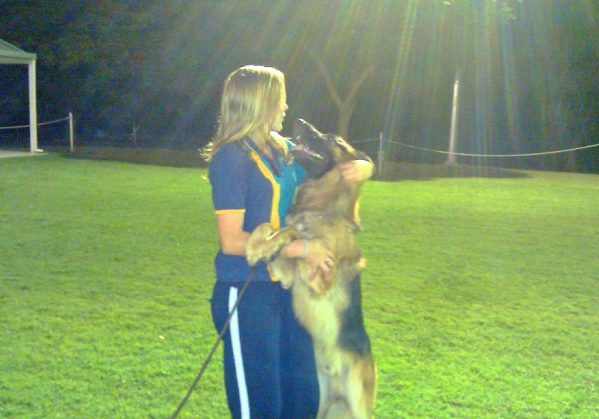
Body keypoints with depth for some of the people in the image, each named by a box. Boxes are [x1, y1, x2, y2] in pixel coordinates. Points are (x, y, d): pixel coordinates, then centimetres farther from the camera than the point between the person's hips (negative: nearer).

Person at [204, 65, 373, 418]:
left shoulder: (283, 151, 8)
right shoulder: (232, 157, -14)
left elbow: (328, 172, 23)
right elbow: (232, 241, -18)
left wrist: (362, 168, 0)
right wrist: (302, 248, -16)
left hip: (285, 288, 8)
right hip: (247, 294, -8)